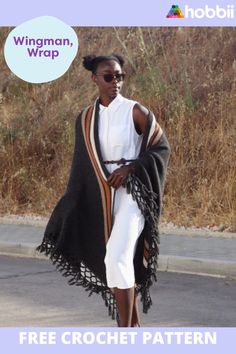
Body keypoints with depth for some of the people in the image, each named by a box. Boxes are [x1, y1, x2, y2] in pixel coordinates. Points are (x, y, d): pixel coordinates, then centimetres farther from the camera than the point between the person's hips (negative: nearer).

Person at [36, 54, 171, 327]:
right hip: (101, 198, 5)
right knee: (118, 261, 10)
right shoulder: (85, 119, 7)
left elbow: (162, 148, 0)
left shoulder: (135, 111, -6)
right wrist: (74, 214, 8)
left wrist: (131, 168, -15)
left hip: (131, 192, -5)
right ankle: (134, 326, 24)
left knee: (118, 260, -18)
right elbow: (81, 166, 12)